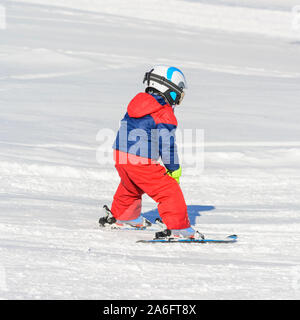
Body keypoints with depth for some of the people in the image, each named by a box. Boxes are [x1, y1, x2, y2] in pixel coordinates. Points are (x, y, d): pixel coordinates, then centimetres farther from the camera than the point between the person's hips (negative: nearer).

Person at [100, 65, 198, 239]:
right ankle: (178, 228, -12)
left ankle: (119, 216, 52)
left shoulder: (137, 103, 11)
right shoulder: (165, 116, -14)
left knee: (130, 187, 34)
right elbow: (167, 146, -14)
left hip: (120, 153, 8)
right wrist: (174, 169, -1)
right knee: (169, 191, -4)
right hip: (142, 162, -8)